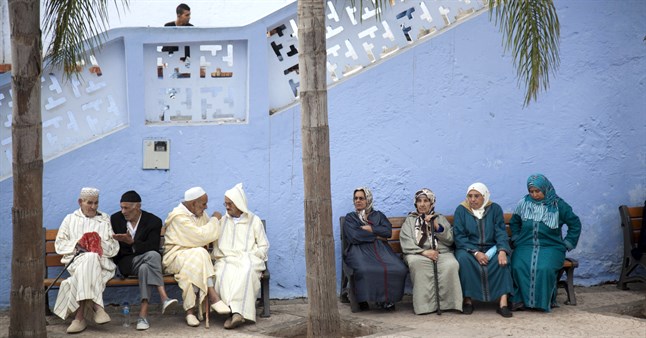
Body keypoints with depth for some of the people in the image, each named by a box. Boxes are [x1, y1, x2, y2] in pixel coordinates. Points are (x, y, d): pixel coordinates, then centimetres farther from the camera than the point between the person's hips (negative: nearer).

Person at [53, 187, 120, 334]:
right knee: (88, 258, -37)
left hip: (101, 261, 0)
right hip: (76, 259, 0)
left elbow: (114, 249, 11)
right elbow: (59, 245, 12)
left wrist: (100, 243, -8)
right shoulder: (70, 219, 22)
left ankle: (80, 316, -41)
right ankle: (96, 306, -42)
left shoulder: (106, 220, 21)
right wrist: (77, 243, -6)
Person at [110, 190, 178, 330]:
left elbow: (153, 247, -14)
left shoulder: (154, 221, -3)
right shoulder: (115, 219, 6)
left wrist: (132, 242, -25)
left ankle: (143, 314, -43)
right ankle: (164, 298, -45)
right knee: (153, 255, -33)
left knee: (145, 268, -39)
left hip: (145, 260, 1)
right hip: (126, 263, 0)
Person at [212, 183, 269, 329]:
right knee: (223, 274, -34)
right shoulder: (222, 221, 21)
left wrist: (249, 257, -6)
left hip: (248, 260, -2)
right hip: (227, 260, 2)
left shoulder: (254, 220, 11)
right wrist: (220, 256, 0)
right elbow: (216, 245, 19)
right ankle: (235, 312, -41)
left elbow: (264, 246, 8)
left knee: (246, 272, -38)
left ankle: (235, 312, -45)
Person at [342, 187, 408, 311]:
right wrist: (377, 236, 0)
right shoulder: (350, 218, 18)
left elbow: (388, 231, 5)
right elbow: (354, 236, -2)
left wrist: (368, 229, 0)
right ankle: (363, 300, -23)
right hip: (360, 250, -2)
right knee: (365, 270, -39)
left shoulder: (378, 215, 24)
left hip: (380, 249, 3)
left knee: (399, 269, -28)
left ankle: (387, 298, -15)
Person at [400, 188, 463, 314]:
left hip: (442, 252, 1)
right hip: (418, 253, -1)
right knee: (417, 262, -38)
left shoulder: (440, 219, 26)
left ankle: (447, 302, -27)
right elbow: (406, 243, 4)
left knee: (451, 264, -34)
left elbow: (450, 240, 12)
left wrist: (436, 226, -2)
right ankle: (425, 304, -35)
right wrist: (423, 252, -12)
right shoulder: (410, 220, 22)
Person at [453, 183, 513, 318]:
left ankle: (503, 302, -34)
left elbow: (501, 233, -3)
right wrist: (475, 253, -20)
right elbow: (459, 236, -6)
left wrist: (502, 250, -23)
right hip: (468, 248, -1)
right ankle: (468, 299, -26)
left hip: (491, 248, 1)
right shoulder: (461, 210, 1)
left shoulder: (495, 209, 6)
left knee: (503, 259, -30)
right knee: (463, 259, -34)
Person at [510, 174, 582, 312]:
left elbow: (575, 224, 12)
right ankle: (521, 299, -18)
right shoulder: (524, 203, 11)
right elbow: (514, 222, 27)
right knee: (518, 267, -30)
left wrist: (567, 244, 6)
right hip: (526, 245, 2)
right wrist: (516, 239, 14)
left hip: (551, 247, -2)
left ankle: (544, 301, -14)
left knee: (545, 269, -34)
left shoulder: (558, 205, 4)